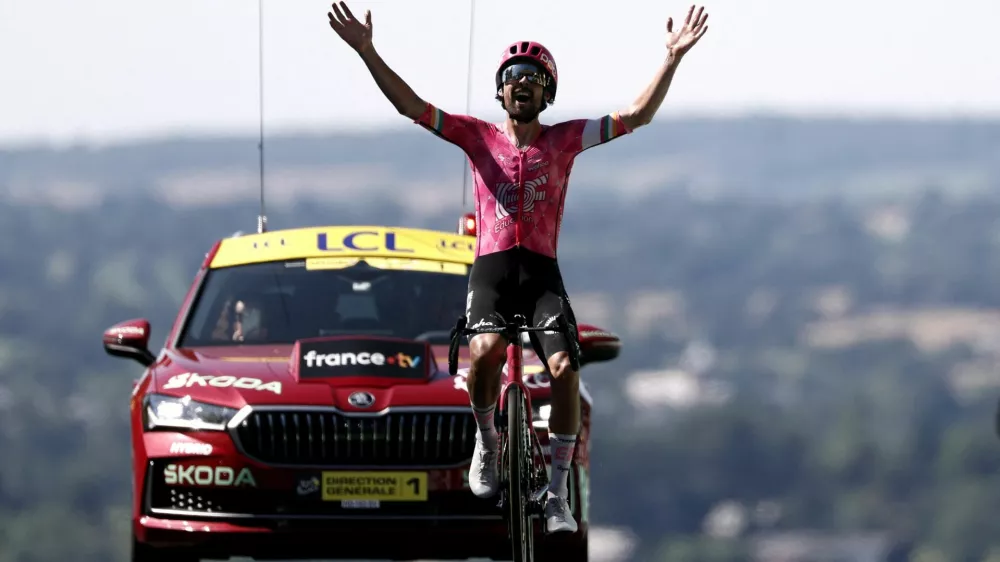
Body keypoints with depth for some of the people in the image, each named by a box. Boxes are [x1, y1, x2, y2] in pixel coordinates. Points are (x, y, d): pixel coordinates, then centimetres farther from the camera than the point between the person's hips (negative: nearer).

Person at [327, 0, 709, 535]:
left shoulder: (563, 140, 11)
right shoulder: (478, 135, 11)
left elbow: (636, 115, 6)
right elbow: (410, 105, 4)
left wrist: (672, 58, -5)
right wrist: (367, 52, -7)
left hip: (542, 270, 1)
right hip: (491, 265, -1)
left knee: (564, 368, -20)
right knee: (485, 350, -31)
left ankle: (557, 495, -10)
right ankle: (486, 441, -1)